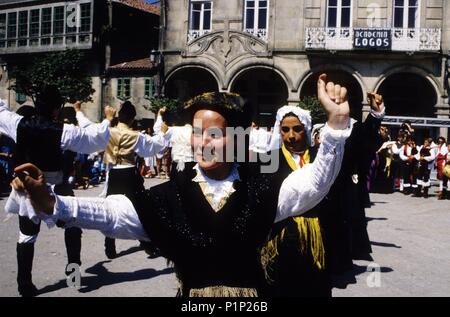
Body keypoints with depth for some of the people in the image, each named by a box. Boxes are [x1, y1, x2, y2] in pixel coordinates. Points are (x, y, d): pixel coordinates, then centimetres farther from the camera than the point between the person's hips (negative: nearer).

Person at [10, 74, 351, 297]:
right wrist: (51, 204, -27)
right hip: (193, 294, 0)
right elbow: (111, 213, -13)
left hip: (250, 292, 0)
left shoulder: (261, 188, -5)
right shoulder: (169, 196, -7)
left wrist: (337, 121, -25)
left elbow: (315, 181, -12)